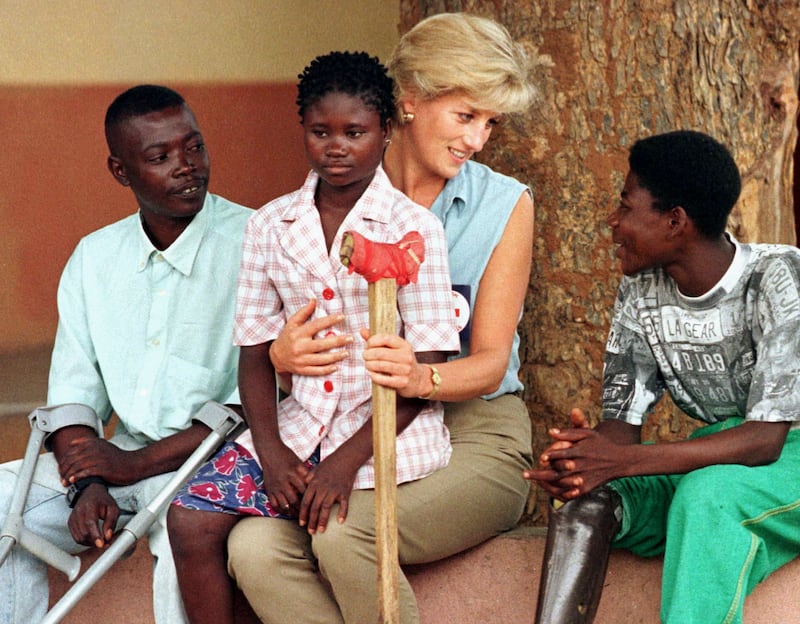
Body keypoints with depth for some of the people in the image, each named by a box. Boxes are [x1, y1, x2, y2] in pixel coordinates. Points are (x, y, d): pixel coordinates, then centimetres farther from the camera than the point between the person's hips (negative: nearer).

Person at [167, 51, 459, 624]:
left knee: (331, 529, -28)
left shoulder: (413, 227, -6)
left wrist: (348, 459, -18)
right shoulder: (271, 226, 7)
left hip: (389, 428, -4)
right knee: (191, 519, -14)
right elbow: (256, 353, 7)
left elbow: (425, 369, -8)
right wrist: (270, 450, -10)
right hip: (299, 421, 4)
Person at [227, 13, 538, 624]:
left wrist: (424, 379, -28)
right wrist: (282, 355, -20)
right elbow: (298, 325, 6)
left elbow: (490, 360, -4)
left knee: (344, 535, -32)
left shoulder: (504, 205, 1)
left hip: (472, 431, -3)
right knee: (254, 546, -26)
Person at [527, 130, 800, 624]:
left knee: (707, 493, -37)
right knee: (589, 492, -22)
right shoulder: (641, 295, 2)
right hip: (709, 460, 6)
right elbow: (623, 420, 1)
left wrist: (621, 460, -33)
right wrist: (585, 451, -27)